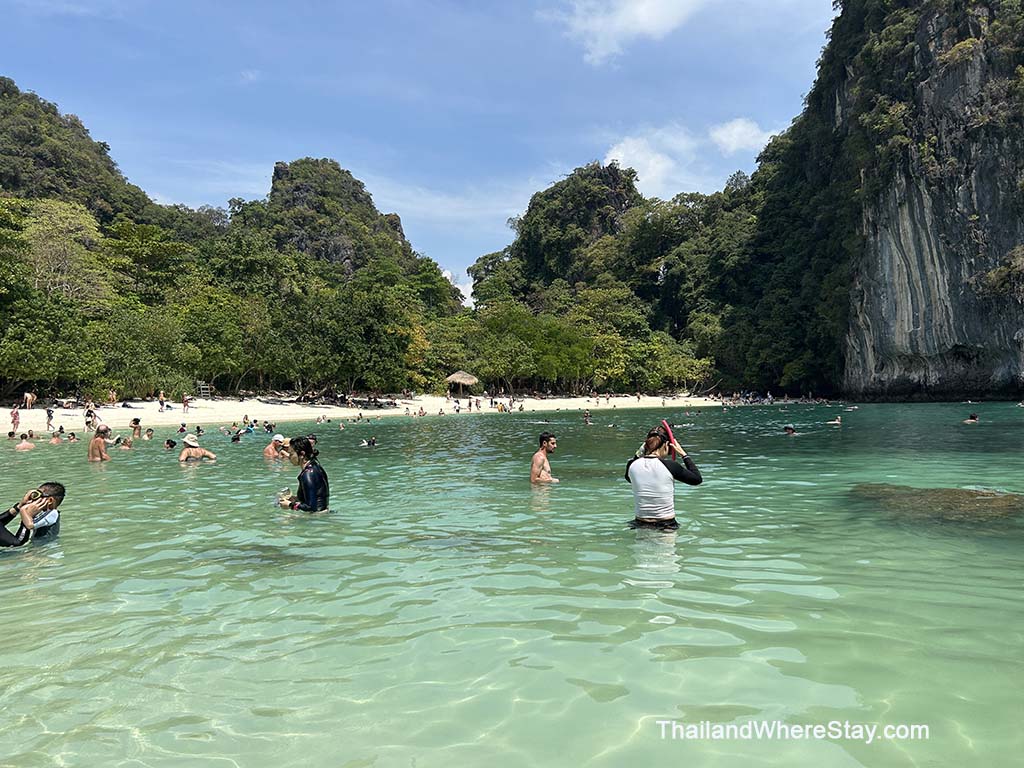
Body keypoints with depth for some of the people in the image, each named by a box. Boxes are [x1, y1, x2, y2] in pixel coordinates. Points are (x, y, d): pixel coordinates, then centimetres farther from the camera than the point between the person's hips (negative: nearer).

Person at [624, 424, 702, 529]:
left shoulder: (632, 465, -2)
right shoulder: (670, 466, -10)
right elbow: (698, 479, 5)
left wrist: (639, 452, 17)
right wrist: (683, 454, 12)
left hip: (640, 525, 4)